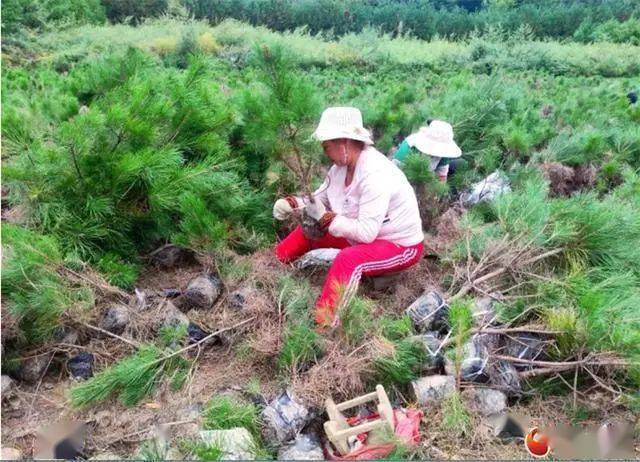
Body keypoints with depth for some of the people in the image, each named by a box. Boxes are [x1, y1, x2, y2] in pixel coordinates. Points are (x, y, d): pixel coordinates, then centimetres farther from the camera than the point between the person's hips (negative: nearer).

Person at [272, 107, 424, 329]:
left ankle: (321, 325, -32)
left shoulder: (375, 175, -33)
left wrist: (335, 222, -21)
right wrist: (296, 204, -12)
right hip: (364, 232, 9)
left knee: (347, 259, -36)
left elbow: (366, 232, -34)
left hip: (400, 245, -9)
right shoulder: (342, 165, -7)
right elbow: (321, 198, 5)